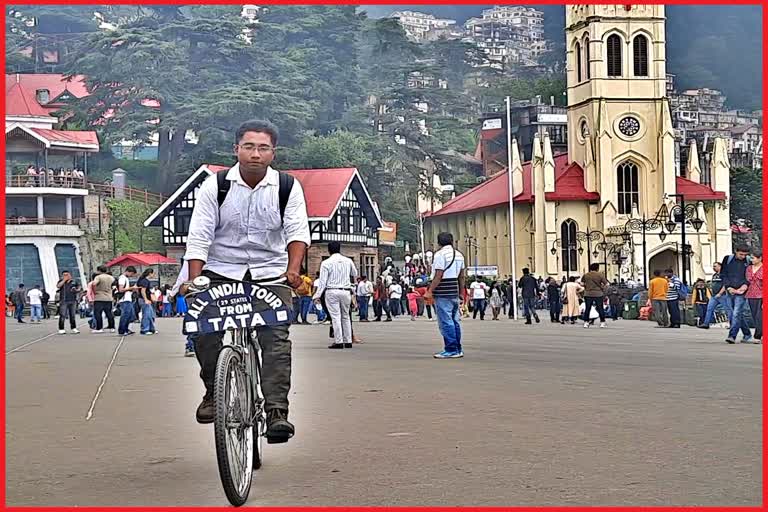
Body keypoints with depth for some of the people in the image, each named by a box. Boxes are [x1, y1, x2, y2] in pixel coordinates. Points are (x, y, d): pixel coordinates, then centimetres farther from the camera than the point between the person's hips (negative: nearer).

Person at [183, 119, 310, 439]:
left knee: (276, 337, -16)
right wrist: (194, 280, -18)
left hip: (270, 274, 0)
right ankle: (213, 391, 6)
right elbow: (199, 237, -7)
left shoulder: (288, 187, -1)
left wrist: (293, 269, -27)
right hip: (220, 271, 0)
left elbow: (298, 231, -9)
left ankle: (276, 411, -18)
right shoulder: (215, 186, -4)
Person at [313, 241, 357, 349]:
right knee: (346, 316, 13)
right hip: (346, 291, 3)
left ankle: (338, 341, -8)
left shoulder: (326, 263, -6)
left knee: (335, 316, -3)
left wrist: (317, 296, -4)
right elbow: (355, 274, 21)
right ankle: (348, 341, 13)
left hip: (332, 292, -3)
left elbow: (322, 281, -7)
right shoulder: (348, 261, 5)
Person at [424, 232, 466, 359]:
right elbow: (461, 276, 16)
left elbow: (438, 275, -17)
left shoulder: (440, 254, -11)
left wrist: (430, 291, -15)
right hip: (454, 292, 8)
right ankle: (458, 349, 16)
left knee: (446, 322, -6)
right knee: (455, 321, 12)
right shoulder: (459, 255, 14)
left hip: (443, 293, -8)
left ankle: (451, 350, -6)